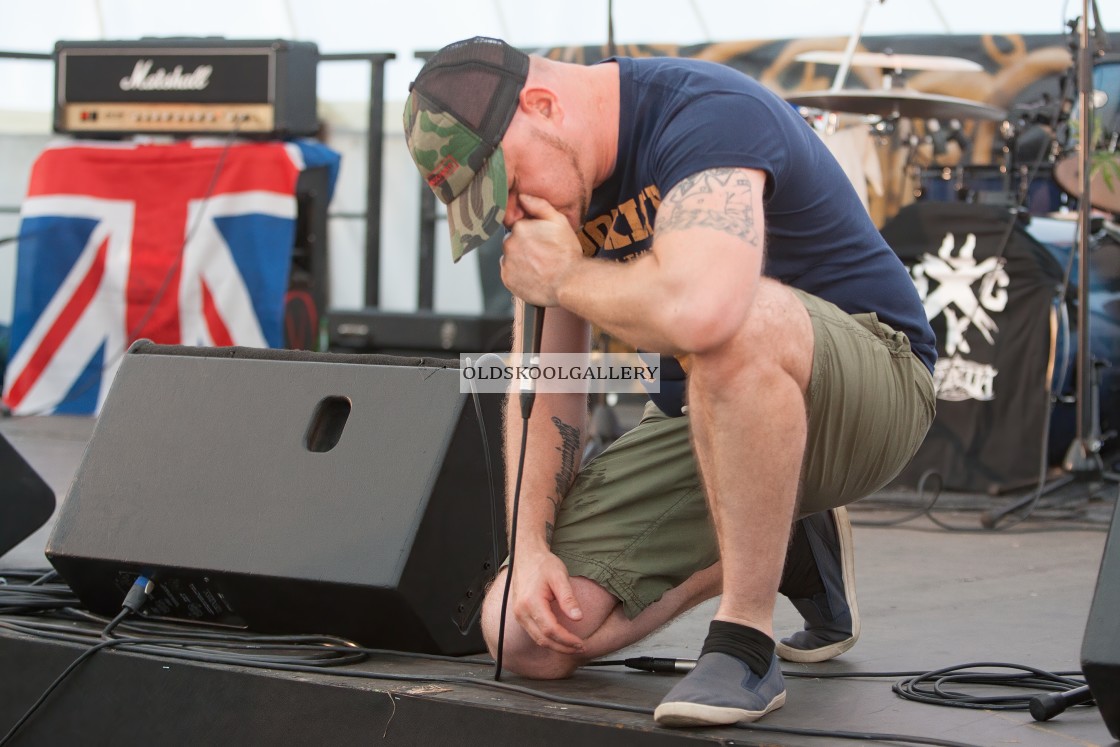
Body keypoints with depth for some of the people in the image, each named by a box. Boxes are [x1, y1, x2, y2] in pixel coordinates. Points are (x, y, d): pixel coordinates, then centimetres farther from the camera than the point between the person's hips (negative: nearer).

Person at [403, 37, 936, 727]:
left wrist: (565, 276, -24)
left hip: (872, 384, -8)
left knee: (731, 322, -42)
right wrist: (531, 547, -7)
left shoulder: (708, 114, -24)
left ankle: (745, 647, -28)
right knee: (527, 634, -4)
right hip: (709, 418, 8)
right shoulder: (549, 186, 2)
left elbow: (693, 308, -43)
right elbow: (546, 381, 5)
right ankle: (787, 552, 16)